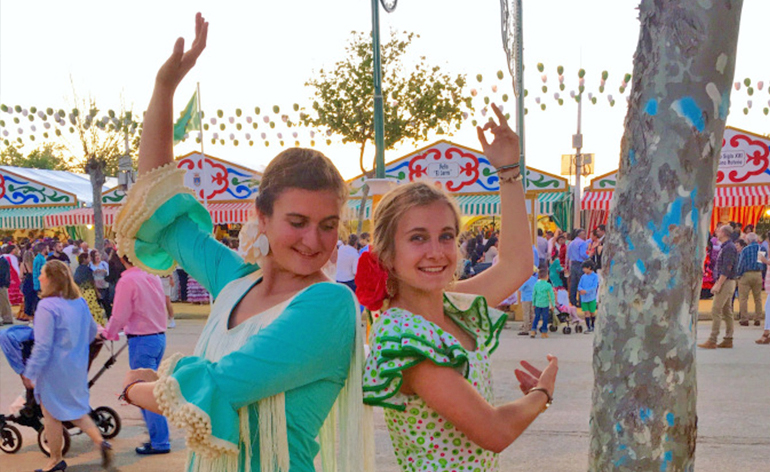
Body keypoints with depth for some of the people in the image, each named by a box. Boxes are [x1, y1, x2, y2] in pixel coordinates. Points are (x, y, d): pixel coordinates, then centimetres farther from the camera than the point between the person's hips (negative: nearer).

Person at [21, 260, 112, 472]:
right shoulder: (80, 303, 3)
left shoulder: (47, 306, -21)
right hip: (78, 367, 7)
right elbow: (92, 331, 16)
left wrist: (30, 373, -15)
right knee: (76, 409, 20)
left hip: (54, 369, -7)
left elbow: (42, 346, -22)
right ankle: (100, 441, 3)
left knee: (51, 414, 8)